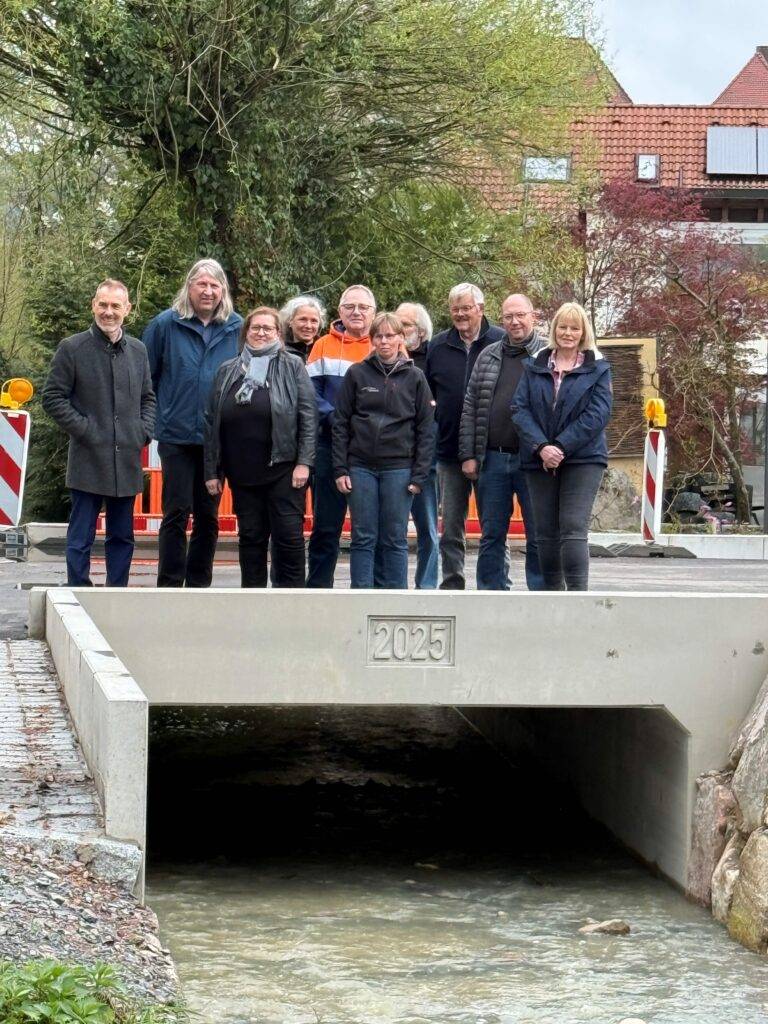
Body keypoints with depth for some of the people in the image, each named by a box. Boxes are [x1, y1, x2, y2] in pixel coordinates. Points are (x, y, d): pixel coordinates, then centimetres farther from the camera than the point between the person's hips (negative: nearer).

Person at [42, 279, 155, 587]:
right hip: (88, 460, -5)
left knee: (122, 537, 11)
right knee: (81, 538, -2)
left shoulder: (137, 350, 11)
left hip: (127, 461, 5)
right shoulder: (72, 349, -3)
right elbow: (52, 397, -3)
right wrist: (83, 429, -10)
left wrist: (144, 431, 4)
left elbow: (148, 397, 20)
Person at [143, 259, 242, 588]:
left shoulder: (238, 329, 4)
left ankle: (199, 585, 17)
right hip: (176, 435, -2)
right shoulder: (165, 325, 0)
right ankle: (170, 585, 1)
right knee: (176, 514, -3)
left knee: (208, 517, 9)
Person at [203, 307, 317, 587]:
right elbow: (211, 423, 12)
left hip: (283, 469, -3)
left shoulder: (292, 367, 3)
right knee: (250, 537, 8)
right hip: (243, 473, 3)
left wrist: (304, 462, -12)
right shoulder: (227, 371, 12)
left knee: (288, 536, -4)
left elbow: (308, 416, -3)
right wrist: (211, 470, 7)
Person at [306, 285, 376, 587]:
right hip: (331, 446, -1)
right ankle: (318, 588, 8)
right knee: (326, 525, 3)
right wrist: (334, 418, -15)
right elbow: (311, 393, 1)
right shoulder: (324, 346, 7)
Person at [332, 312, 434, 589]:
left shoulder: (414, 378, 5)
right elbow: (340, 423, 5)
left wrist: (420, 475, -3)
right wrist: (340, 469, -2)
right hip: (361, 467, 0)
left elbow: (426, 429, 4)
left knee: (395, 540, 3)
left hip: (399, 467, 0)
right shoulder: (356, 374, 5)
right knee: (363, 538, 1)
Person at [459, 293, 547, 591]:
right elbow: (470, 407, 13)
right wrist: (468, 454, 5)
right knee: (491, 535, 8)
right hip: (492, 459, 4)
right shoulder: (488, 357, 13)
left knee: (538, 535, 0)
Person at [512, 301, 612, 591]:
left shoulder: (597, 369, 4)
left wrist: (561, 447, -15)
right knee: (546, 532, 5)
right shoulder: (535, 367, 11)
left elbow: (597, 414, -7)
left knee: (574, 529, -13)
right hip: (540, 460, 3)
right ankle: (552, 595, 14)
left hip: (583, 459, -3)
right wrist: (541, 447, -14)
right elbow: (520, 408, 2)